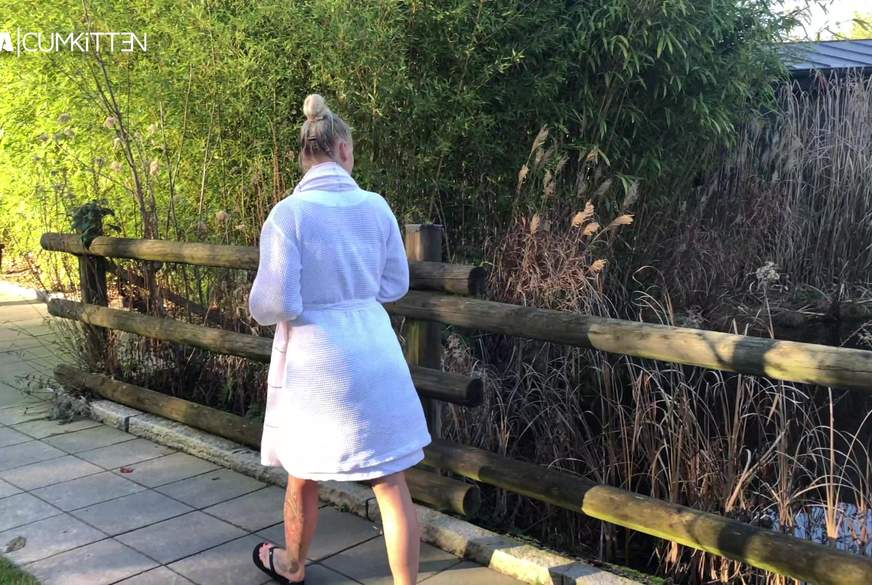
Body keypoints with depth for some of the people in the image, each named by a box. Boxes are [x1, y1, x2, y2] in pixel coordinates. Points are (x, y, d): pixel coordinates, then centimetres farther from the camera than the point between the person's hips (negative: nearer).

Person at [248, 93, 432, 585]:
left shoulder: (288, 213, -14)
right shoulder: (376, 207, -2)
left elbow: (275, 305, -16)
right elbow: (396, 285, 7)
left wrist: (259, 306, 7)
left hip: (314, 362, -2)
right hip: (374, 355, 2)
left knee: (304, 478, 20)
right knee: (393, 485, 7)